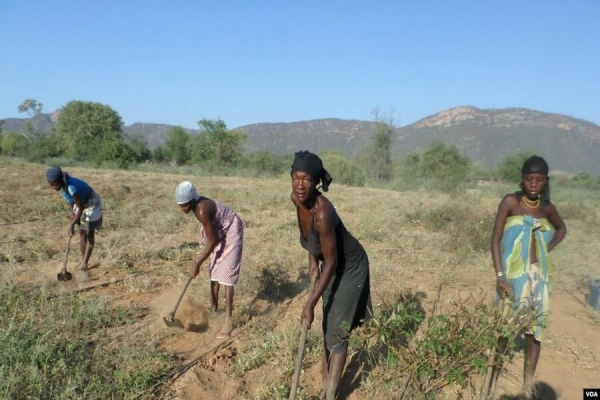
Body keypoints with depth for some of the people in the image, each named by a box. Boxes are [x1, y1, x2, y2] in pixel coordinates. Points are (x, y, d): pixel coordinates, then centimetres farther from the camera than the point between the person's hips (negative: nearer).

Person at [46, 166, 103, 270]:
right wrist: (72, 213, 3)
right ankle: (82, 260, 20)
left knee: (89, 234, 0)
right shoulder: (62, 184, -13)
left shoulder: (72, 187, -37)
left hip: (91, 205, -8)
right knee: (82, 233, 12)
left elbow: (81, 208, -31)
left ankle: (84, 263, 5)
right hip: (81, 204, 8)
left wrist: (72, 224, -28)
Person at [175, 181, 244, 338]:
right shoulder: (197, 204, -6)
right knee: (214, 270, 15)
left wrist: (197, 263, -19)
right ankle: (213, 306, 33)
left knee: (226, 274, -13)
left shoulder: (202, 211, -32)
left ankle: (229, 320, -11)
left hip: (231, 234, -9)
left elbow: (212, 241, -26)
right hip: (220, 233, 9)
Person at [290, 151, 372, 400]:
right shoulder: (296, 199, -16)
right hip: (330, 265, 8)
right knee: (327, 325, 21)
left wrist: (310, 304, -28)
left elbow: (332, 262, -31)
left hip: (350, 267, -8)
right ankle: (326, 377, 41)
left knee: (337, 332, -5)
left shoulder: (322, 212, -38)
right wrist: (312, 259, 0)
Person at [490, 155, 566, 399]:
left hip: (538, 276, 5)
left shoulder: (547, 208, 6)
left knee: (536, 332, 8)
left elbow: (561, 228, 26)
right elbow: (496, 239, -10)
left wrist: (547, 249, 8)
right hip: (513, 276, -5)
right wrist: (499, 275, -18)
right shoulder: (510, 202, -8)